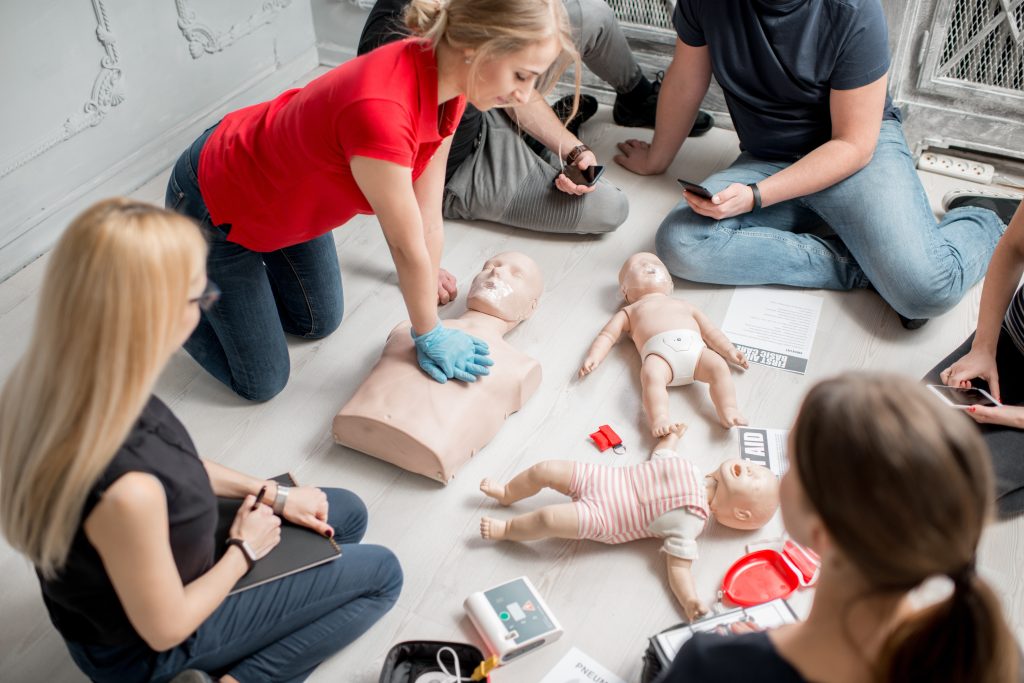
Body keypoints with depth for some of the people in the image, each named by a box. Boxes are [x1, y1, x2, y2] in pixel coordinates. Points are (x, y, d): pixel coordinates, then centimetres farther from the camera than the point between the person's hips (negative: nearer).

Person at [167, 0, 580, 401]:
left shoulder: (445, 81, -16)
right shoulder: (379, 111, -42)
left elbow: (428, 215, -4)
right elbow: (408, 246, -27)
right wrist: (430, 336, -13)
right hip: (216, 212, -8)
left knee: (318, 323, 23)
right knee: (262, 383, 5)